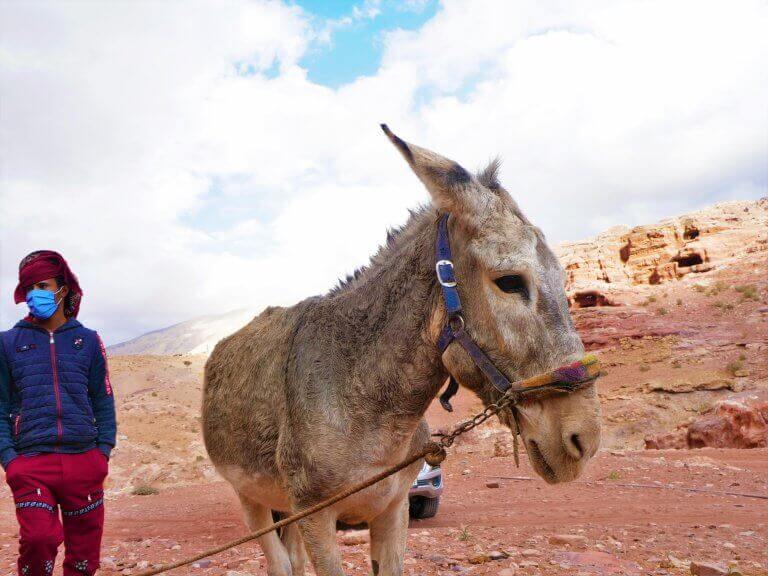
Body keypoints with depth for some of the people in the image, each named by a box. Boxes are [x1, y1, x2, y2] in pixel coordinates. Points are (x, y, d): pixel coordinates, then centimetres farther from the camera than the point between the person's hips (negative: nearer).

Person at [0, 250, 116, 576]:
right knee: (37, 540, -16)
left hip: (84, 461, 2)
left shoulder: (87, 340, 8)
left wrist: (103, 450, 1)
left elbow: (103, 400, 10)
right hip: (31, 464, -1)